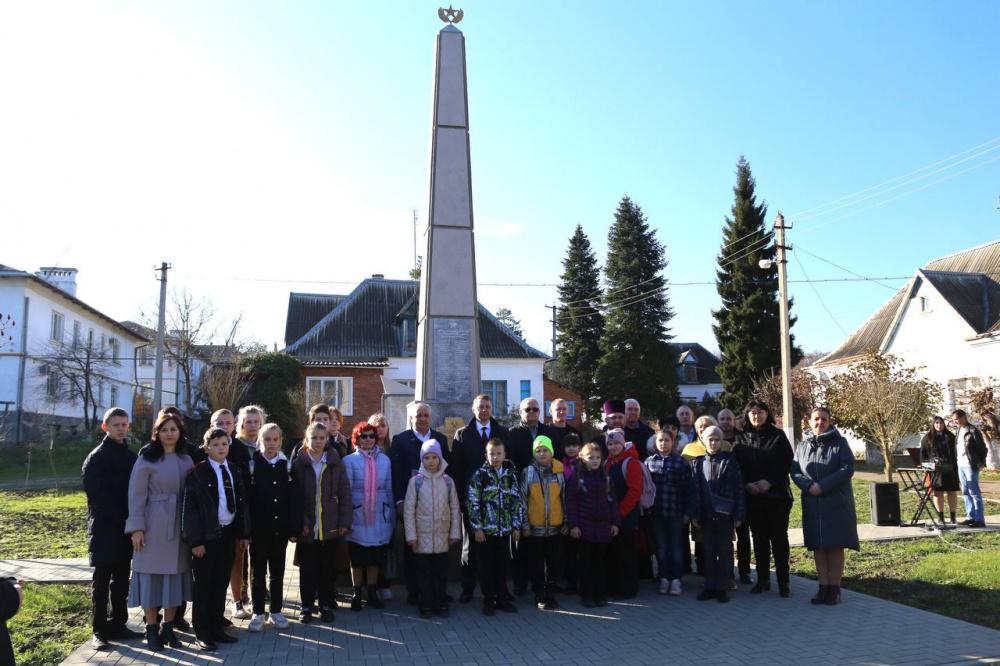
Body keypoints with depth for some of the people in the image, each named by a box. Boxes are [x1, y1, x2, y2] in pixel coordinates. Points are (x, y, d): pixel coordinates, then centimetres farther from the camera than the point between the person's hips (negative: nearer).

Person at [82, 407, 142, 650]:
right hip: (104, 529, -5)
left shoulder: (131, 457, 12)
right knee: (102, 580, -1)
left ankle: (118, 624, 17)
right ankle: (99, 630, 4)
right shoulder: (96, 458, -5)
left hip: (126, 529, 5)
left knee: (122, 579, 10)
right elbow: (97, 495, -11)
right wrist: (120, 519, -13)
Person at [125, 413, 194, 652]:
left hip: (180, 525, 4)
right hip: (154, 526, -4)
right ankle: (152, 630, 11)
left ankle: (168, 627, 18)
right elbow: (136, 495, -7)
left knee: (175, 575, 8)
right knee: (152, 575, 2)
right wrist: (136, 527, -13)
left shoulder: (186, 460, 9)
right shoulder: (147, 460, -4)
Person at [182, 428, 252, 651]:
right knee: (203, 585, 4)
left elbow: (243, 502, 11)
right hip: (207, 535, -5)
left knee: (221, 583, 13)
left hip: (229, 533, 5)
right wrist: (195, 540, -15)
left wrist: (243, 533, 7)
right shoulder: (197, 472, -9)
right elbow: (190, 508, -11)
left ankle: (216, 627, 24)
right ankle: (202, 633, 14)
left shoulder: (235, 470, 7)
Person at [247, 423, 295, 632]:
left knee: (278, 571, 10)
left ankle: (276, 611, 20)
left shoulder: (286, 465, 4)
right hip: (259, 527, -2)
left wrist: (293, 528, -1)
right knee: (258, 571, 7)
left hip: (280, 527, 2)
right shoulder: (252, 464, -3)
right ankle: (258, 613, 16)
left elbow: (292, 498, 3)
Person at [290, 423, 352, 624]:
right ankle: (307, 606, 20)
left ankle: (326, 605, 23)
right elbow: (293, 497, -4)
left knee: (328, 568, 10)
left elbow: (345, 494, 2)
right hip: (307, 527, -1)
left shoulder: (336, 464, 2)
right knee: (307, 569, 7)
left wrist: (345, 522, -4)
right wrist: (298, 524, -11)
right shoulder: (298, 464, -2)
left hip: (330, 527, 1)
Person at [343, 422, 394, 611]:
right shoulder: (350, 460, -6)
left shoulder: (384, 460, 4)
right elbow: (346, 490, -5)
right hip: (358, 516, -3)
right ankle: (357, 594, 20)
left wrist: (392, 515, 10)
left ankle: (372, 593, 23)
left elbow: (389, 489, 9)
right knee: (357, 559, 7)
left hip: (379, 517, 3)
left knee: (375, 559, 11)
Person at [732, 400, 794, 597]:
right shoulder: (741, 438, 8)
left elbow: (786, 462, -5)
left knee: (779, 537, 0)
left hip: (776, 495, -2)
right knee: (759, 538, 8)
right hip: (752, 496, 3)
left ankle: (783, 582, 6)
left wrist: (768, 482, -15)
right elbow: (736, 465, 4)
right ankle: (762, 579, 17)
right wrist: (747, 484, -11)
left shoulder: (778, 436, 1)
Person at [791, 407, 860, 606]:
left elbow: (848, 469, -11)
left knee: (835, 546, 0)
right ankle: (823, 587, 11)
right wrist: (809, 486, -15)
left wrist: (822, 486, -17)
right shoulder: (803, 446, 10)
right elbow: (795, 471, 5)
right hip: (812, 505, 3)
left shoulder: (840, 443, -1)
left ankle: (835, 589, 8)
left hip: (837, 504, -3)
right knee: (817, 547, 5)